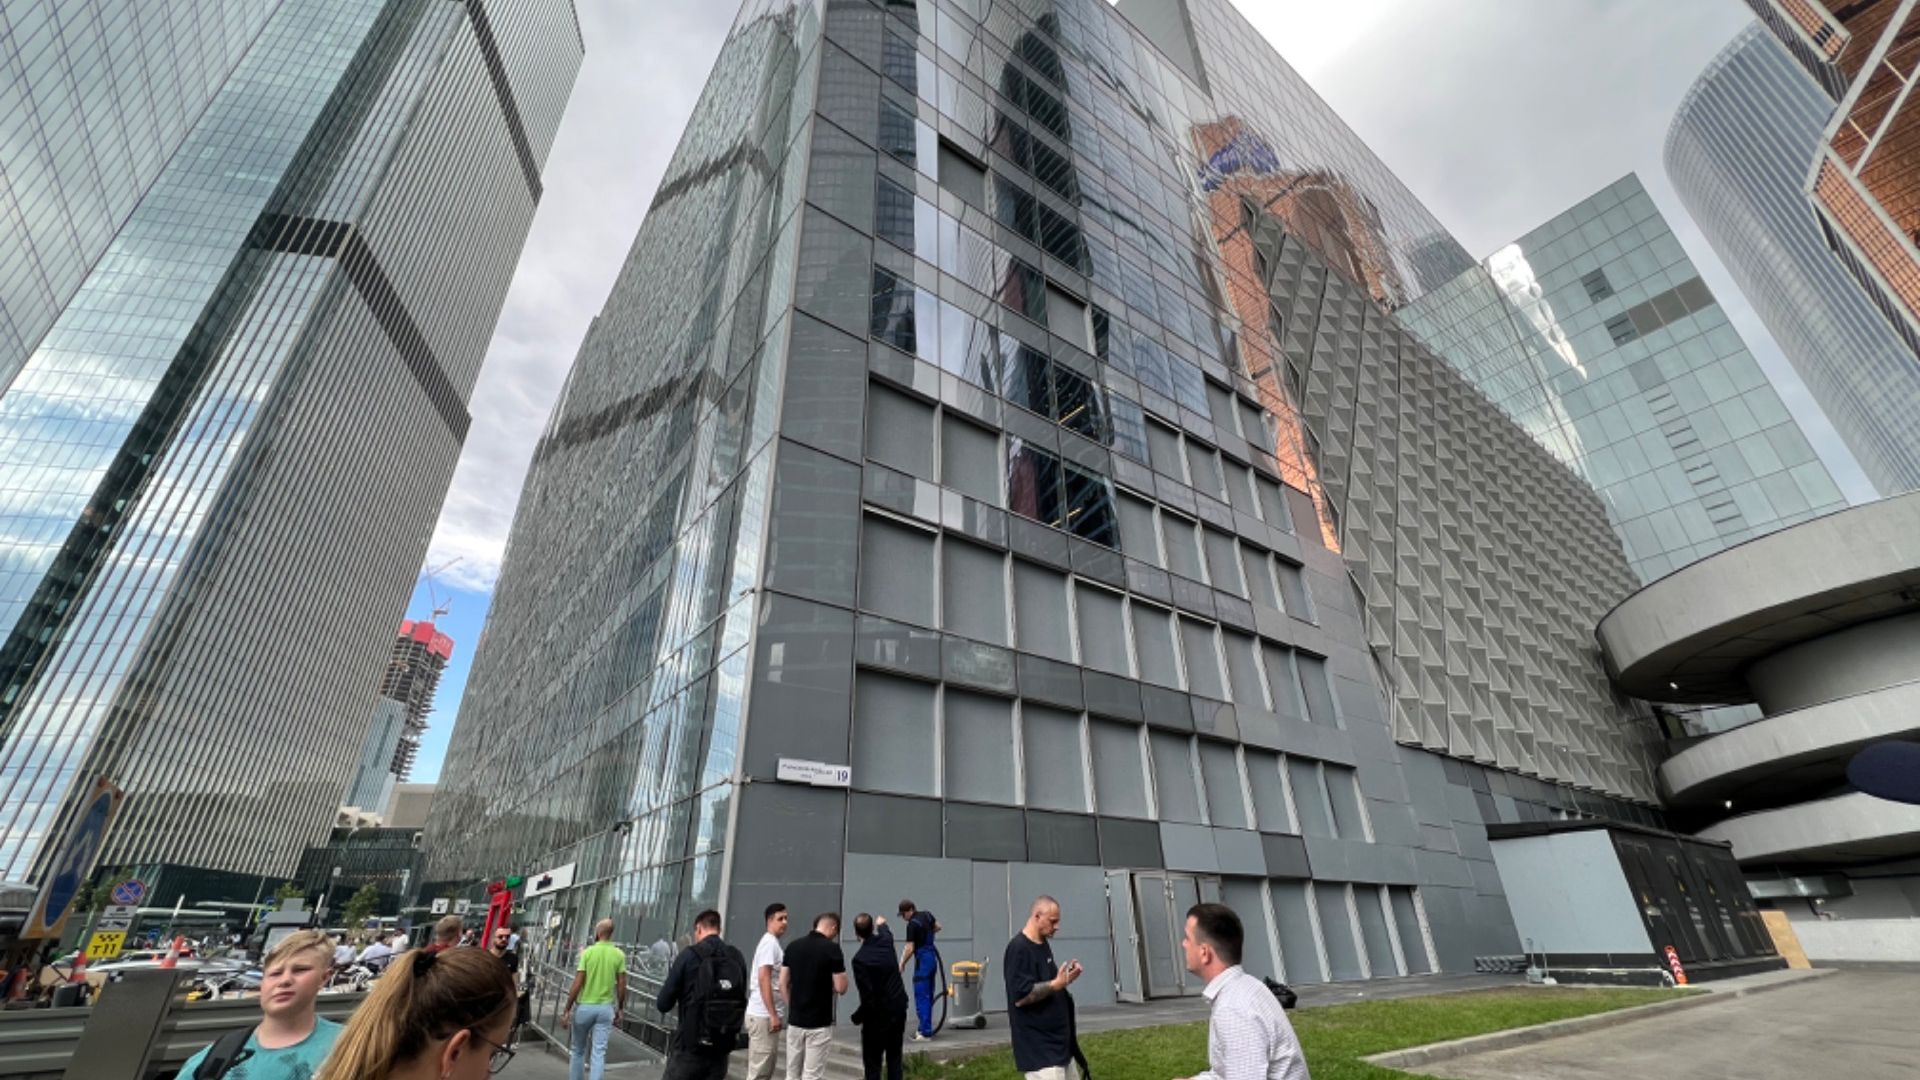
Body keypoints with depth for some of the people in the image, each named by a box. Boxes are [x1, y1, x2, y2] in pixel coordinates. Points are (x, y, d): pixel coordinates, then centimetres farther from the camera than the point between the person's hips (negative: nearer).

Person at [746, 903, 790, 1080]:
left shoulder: (772, 943, 15)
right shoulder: (770, 943, -16)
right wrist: (773, 1014, -23)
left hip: (763, 1013, 10)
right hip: (763, 1015, -10)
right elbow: (763, 979, -23)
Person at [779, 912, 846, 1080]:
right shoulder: (832, 948, -15)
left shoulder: (793, 946, 2)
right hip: (819, 1024, -5)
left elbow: (783, 984, 5)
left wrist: (793, 1008, 14)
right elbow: (841, 988, -13)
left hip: (794, 1021, 5)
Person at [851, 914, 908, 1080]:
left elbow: (867, 994, -21)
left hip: (877, 1014, -6)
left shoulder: (860, 959, -21)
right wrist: (881, 924, 45)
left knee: (872, 1061, 6)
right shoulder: (886, 941, -3)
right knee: (894, 1057, 17)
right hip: (899, 1009, 6)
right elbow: (886, 932, 23)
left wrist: (858, 1016, -4)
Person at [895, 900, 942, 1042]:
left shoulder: (912, 924, -17)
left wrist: (902, 964, -4)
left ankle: (925, 1033, -4)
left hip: (923, 960, -9)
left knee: (921, 997, -4)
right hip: (933, 958, 9)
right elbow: (938, 927, 24)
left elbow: (910, 949, -18)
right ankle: (926, 1029, 21)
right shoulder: (927, 915, 6)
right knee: (928, 996, 15)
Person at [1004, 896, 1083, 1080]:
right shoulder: (1019, 948, -21)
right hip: (1038, 1044, -10)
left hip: (1058, 1037, 10)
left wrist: (1064, 977, 0)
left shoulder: (1043, 944, 9)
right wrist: (1057, 984, -23)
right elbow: (1020, 996, -25)